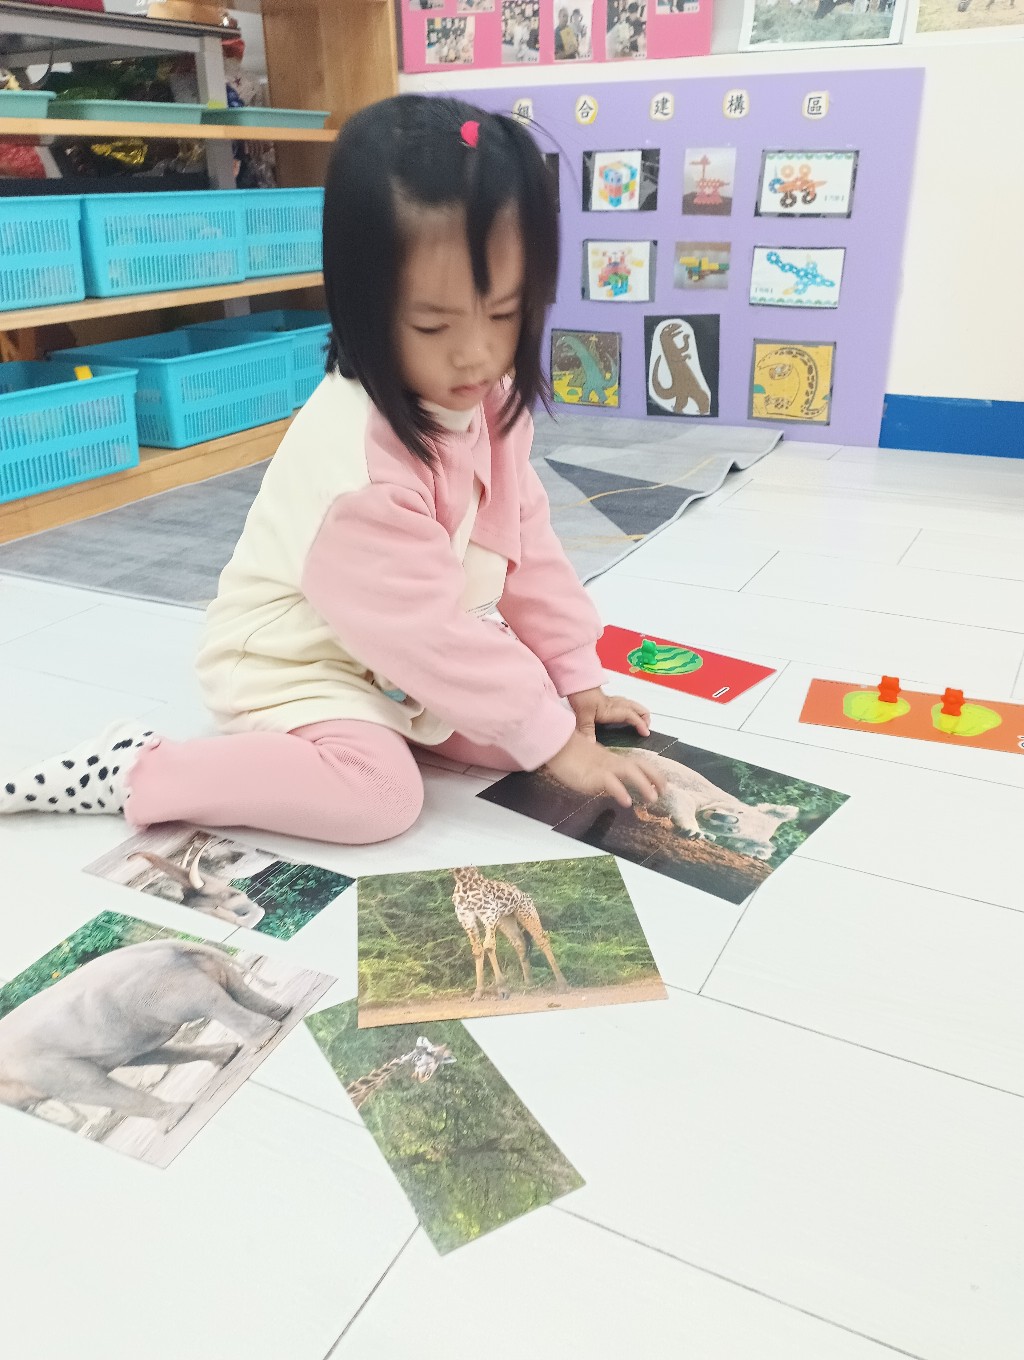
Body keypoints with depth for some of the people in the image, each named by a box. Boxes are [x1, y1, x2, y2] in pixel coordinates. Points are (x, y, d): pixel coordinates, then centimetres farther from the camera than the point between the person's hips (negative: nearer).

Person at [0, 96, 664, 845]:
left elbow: (528, 545, 1)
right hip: (297, 664, -7)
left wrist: (575, 682, 2)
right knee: (380, 791, -29)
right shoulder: (356, 461, -33)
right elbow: (428, 633, -31)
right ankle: (131, 769, -13)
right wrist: (553, 738, -23)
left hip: (406, 656, 8)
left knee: (513, 731, -6)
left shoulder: (490, 401, -8)